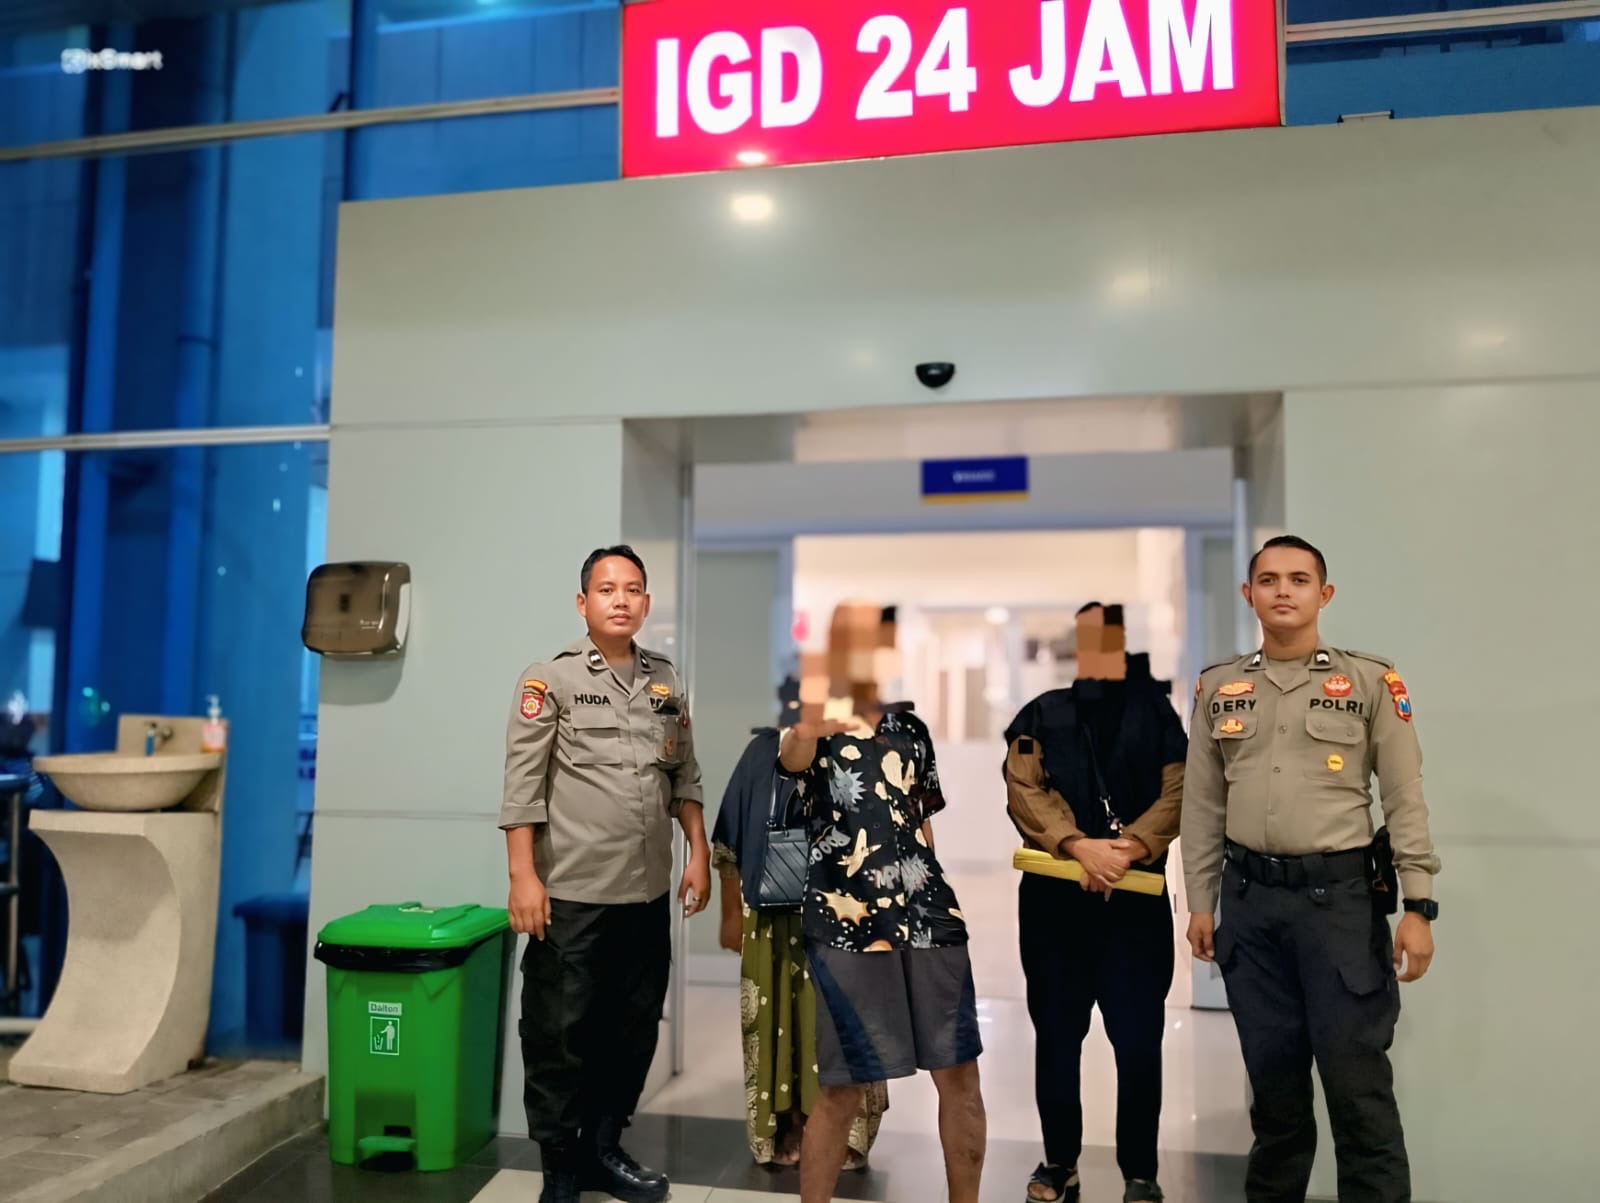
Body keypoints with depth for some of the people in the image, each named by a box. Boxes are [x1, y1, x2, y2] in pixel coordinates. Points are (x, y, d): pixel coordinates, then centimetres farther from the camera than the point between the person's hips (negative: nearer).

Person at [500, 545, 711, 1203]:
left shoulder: (665, 680, 11)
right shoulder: (550, 678, -5)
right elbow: (523, 784, -9)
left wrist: (700, 854, 9)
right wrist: (523, 876, -14)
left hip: (647, 894, 5)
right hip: (571, 894, -5)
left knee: (635, 1028, 14)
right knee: (560, 1034, 4)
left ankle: (603, 1148, 31)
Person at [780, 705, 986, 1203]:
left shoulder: (912, 730, 14)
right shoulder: (818, 733, -2)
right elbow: (792, 757, -27)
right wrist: (805, 731, -50)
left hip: (928, 916, 5)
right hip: (845, 922, -4)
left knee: (959, 1073, 7)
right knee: (843, 1087, 1)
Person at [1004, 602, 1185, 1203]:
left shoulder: (1154, 706, 9)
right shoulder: (1041, 711, 8)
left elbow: (1179, 787, -1)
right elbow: (1023, 788, -5)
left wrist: (1132, 846, -18)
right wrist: (1079, 846, -20)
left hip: (1137, 894, 0)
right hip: (1054, 895, 1)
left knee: (1139, 1041, 0)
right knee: (1056, 1035, 9)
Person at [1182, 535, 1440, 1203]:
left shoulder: (1371, 681, 0)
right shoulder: (1218, 687, 7)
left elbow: (1406, 799, -1)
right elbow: (1202, 805, 9)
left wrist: (1418, 906, -7)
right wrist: (1200, 904, 7)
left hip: (1340, 893, -3)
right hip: (1249, 897, 3)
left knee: (1356, 1074, 0)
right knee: (1272, 1069, 13)